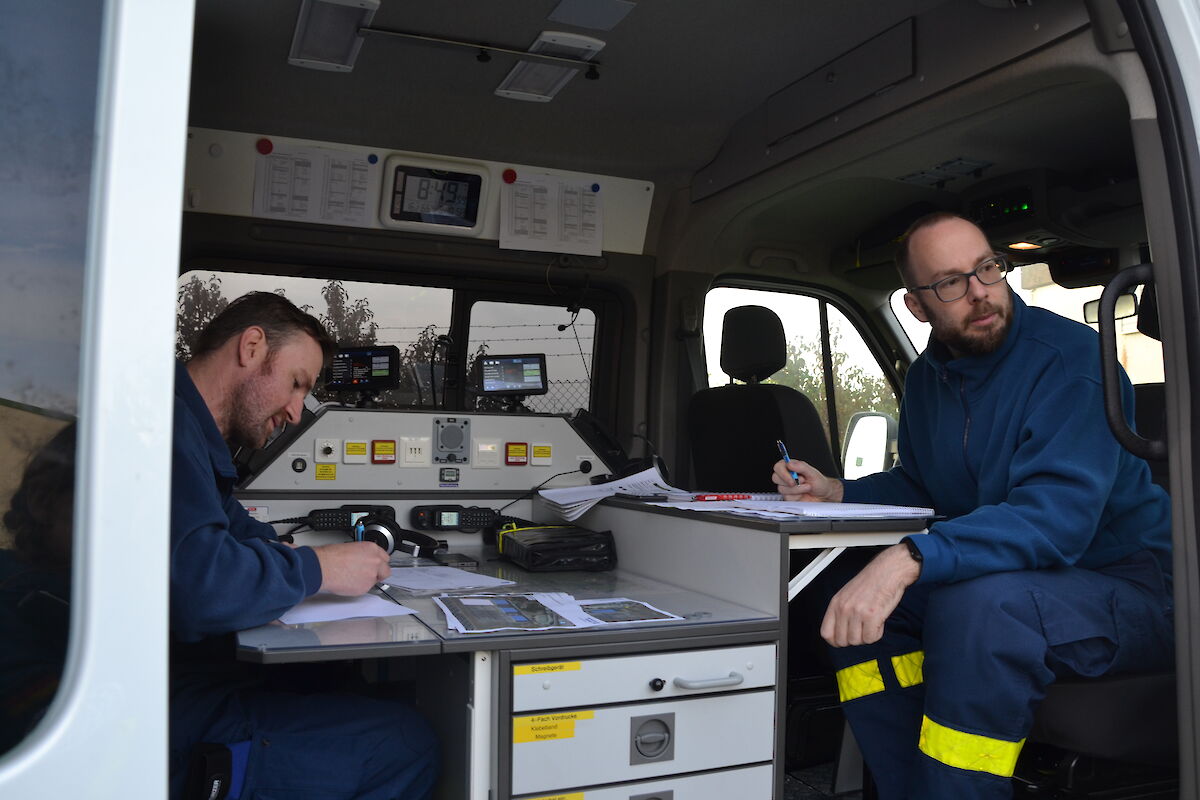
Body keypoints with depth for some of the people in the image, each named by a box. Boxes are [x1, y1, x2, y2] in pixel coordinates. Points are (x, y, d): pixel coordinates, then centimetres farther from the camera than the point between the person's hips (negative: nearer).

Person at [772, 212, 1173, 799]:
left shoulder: (1069, 357, -19)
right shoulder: (926, 378, 6)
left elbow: (1056, 513, -31)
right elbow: (920, 488, 19)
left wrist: (909, 559, -43)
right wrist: (836, 493, 0)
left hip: (1128, 587, -7)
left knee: (975, 608, -36)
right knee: (852, 607, -8)